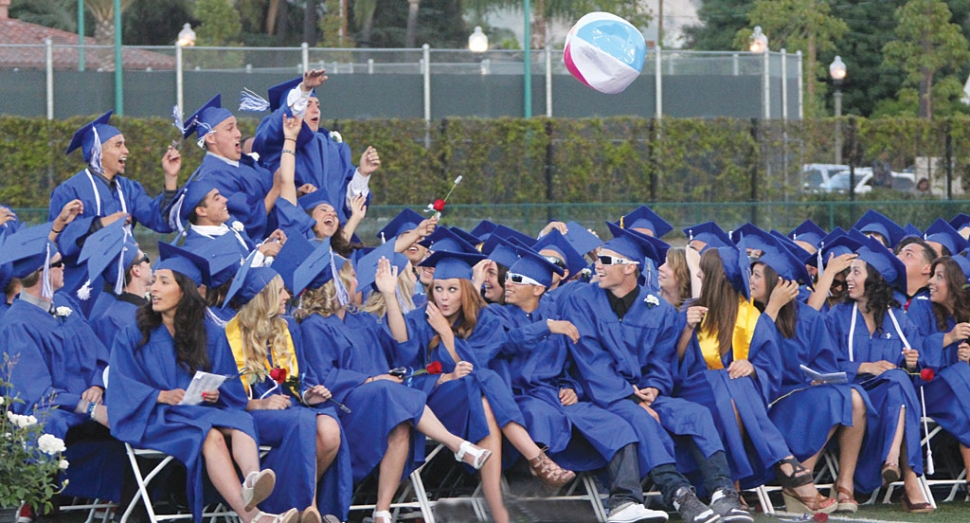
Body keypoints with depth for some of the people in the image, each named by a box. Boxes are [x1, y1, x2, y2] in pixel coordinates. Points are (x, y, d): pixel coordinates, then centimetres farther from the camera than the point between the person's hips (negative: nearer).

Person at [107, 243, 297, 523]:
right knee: (210, 436, -35)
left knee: (238, 424, -33)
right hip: (156, 420, -3)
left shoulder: (211, 335, 14)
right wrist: (161, 396, -18)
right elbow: (122, 388, -1)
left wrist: (215, 394, -12)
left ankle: (252, 481, -65)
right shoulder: (133, 337, 10)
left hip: (204, 411, 3)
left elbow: (230, 388, 11)